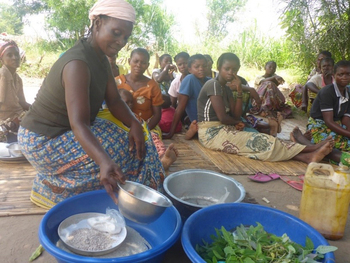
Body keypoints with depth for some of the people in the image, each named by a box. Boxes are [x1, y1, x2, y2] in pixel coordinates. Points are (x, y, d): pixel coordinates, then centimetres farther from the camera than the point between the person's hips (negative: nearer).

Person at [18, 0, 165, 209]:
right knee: (123, 150, -14)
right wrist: (104, 162, -54)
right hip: (43, 142, -9)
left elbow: (114, 100, -2)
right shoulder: (77, 63, -29)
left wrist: (134, 124, -22)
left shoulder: (102, 58, 1)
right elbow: (78, 124, -38)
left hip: (64, 131, 9)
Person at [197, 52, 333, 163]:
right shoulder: (213, 84, -11)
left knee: (261, 140, -12)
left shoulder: (226, 89, 17)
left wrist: (239, 91, 0)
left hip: (222, 130, 8)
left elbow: (236, 116, 7)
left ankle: (306, 156, -24)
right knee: (258, 141, -19)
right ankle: (307, 154, -23)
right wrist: (238, 123, 2)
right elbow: (222, 117, -19)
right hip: (211, 133, -8)